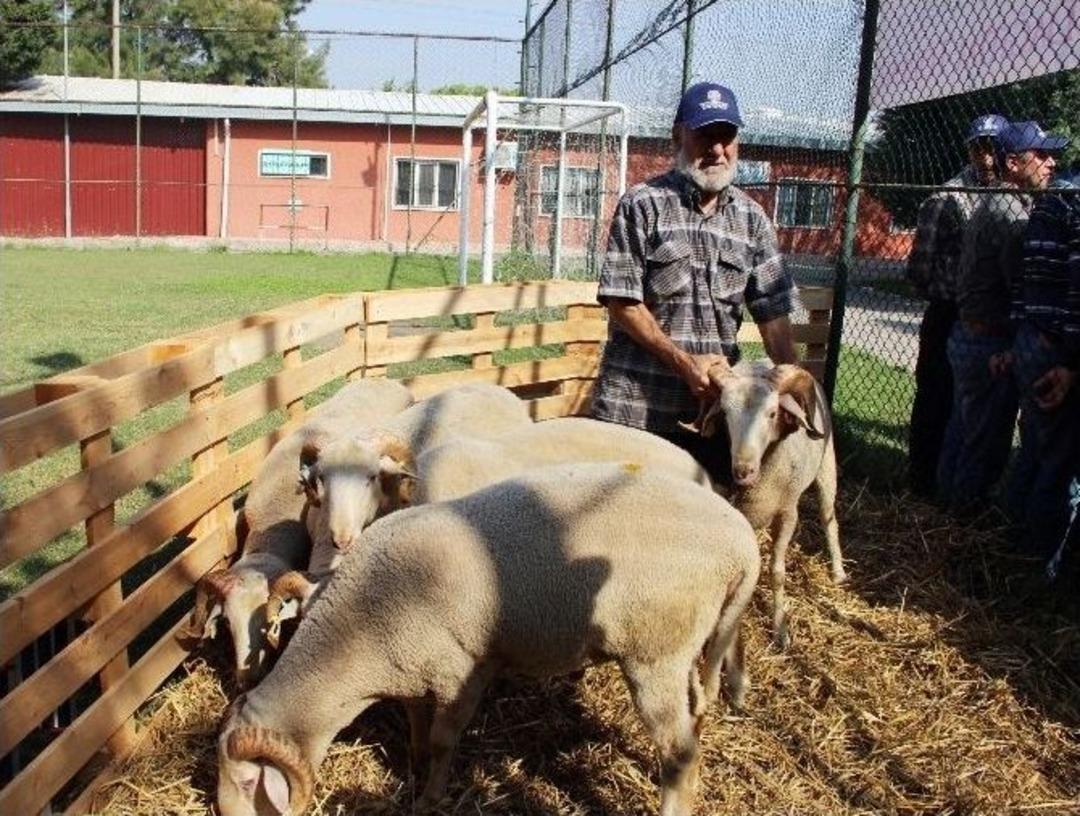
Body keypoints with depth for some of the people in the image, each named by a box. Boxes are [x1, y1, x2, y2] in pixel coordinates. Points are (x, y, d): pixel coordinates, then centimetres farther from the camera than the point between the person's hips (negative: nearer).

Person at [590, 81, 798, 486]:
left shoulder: (752, 218, 8)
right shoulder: (642, 206, -5)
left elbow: (773, 312, 6)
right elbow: (622, 302, -9)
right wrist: (684, 362, -15)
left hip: (715, 403, 4)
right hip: (635, 406, -3)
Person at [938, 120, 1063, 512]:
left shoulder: (990, 205, 12)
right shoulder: (1011, 213, -20)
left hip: (968, 335, 10)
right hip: (991, 344, -10)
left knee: (962, 428, 21)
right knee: (987, 439, 3)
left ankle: (950, 493, 34)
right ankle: (968, 506, 16)